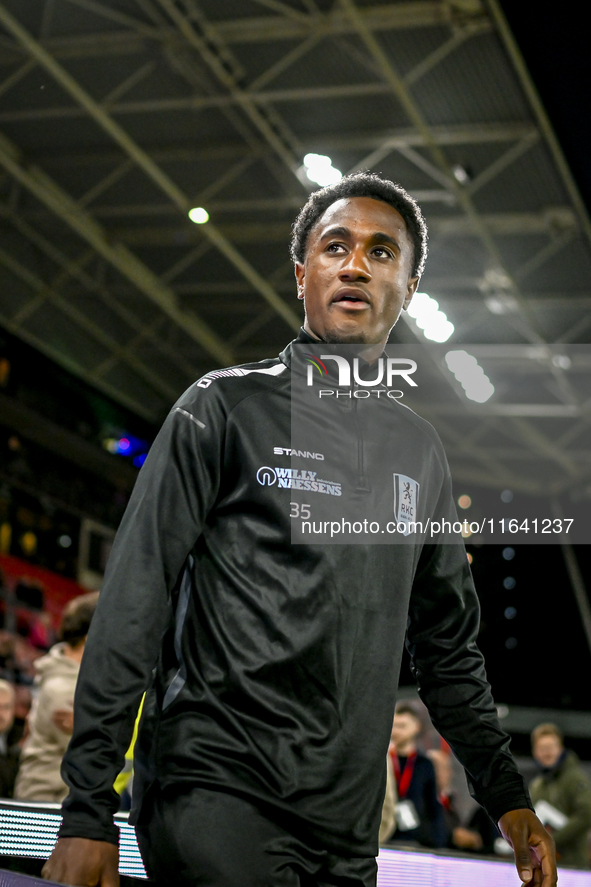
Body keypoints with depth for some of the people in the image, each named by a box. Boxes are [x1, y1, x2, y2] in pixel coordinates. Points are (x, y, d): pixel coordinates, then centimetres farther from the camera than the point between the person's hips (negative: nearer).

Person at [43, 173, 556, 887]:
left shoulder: (420, 452, 14)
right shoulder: (227, 407, -1)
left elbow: (448, 646, 22)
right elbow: (132, 606, -6)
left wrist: (507, 795, 15)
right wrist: (89, 811, -12)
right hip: (215, 791, -5)